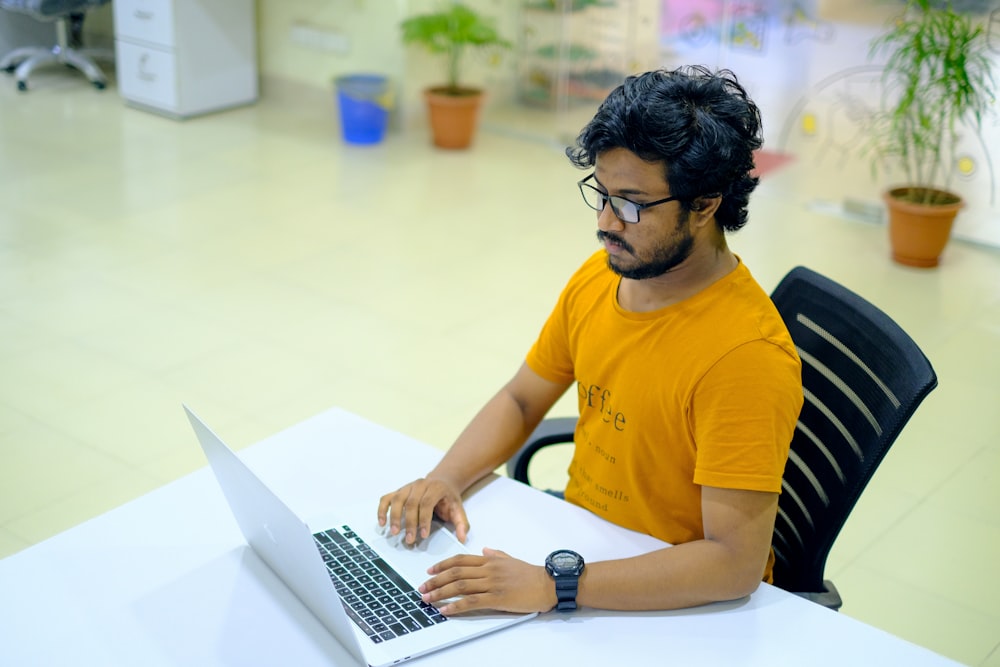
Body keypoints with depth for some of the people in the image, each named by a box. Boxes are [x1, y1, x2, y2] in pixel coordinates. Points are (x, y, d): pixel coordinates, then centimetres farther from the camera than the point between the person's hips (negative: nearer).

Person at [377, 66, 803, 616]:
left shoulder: (746, 354, -27)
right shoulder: (598, 277, -3)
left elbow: (735, 562, -31)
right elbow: (520, 400, 10)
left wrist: (553, 585, -36)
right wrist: (446, 478, -9)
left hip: (680, 604, -7)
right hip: (580, 540, 7)